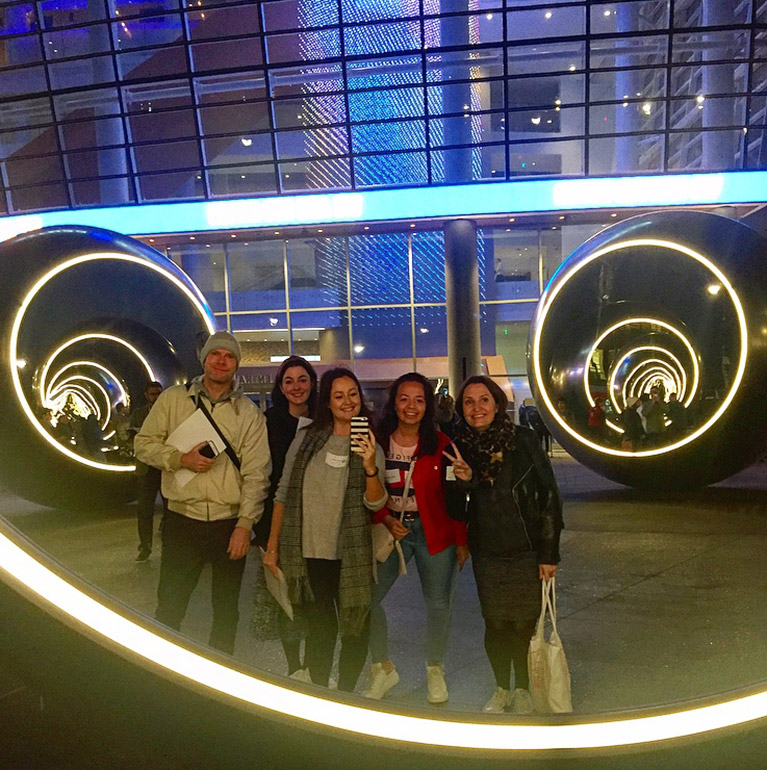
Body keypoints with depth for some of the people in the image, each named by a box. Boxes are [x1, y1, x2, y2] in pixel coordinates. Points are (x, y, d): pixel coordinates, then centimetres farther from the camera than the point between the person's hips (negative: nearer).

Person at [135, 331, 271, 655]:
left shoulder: (249, 412, 1)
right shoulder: (174, 398, 3)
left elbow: (256, 473, -3)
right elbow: (144, 443, 5)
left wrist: (245, 524, -10)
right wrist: (181, 459, -12)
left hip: (230, 524, 1)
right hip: (183, 521, 0)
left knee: (226, 611, 15)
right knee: (169, 607, 8)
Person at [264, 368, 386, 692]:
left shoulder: (370, 447, 1)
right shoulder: (306, 438, 1)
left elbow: (375, 503, -9)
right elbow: (283, 493, 5)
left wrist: (370, 467, -26)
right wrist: (272, 546, 3)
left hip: (350, 556, 0)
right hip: (306, 552, 0)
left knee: (356, 630, 8)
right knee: (319, 630, 8)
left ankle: (345, 695, 32)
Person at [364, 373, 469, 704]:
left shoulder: (441, 444, -7)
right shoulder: (379, 442, -3)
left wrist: (461, 540, -2)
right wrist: (386, 520, -11)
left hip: (434, 532, -1)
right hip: (390, 528, 2)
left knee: (438, 602, 9)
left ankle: (435, 670, 36)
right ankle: (383, 668, 22)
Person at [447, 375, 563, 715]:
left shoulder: (523, 440, -9)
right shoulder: (460, 448, 0)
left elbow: (549, 496, -6)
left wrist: (549, 553, -7)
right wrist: (464, 480, -17)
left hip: (526, 551, -2)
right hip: (486, 553, 2)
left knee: (524, 625, 5)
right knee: (495, 625, 8)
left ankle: (522, 690, 31)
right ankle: (501, 689, 33)